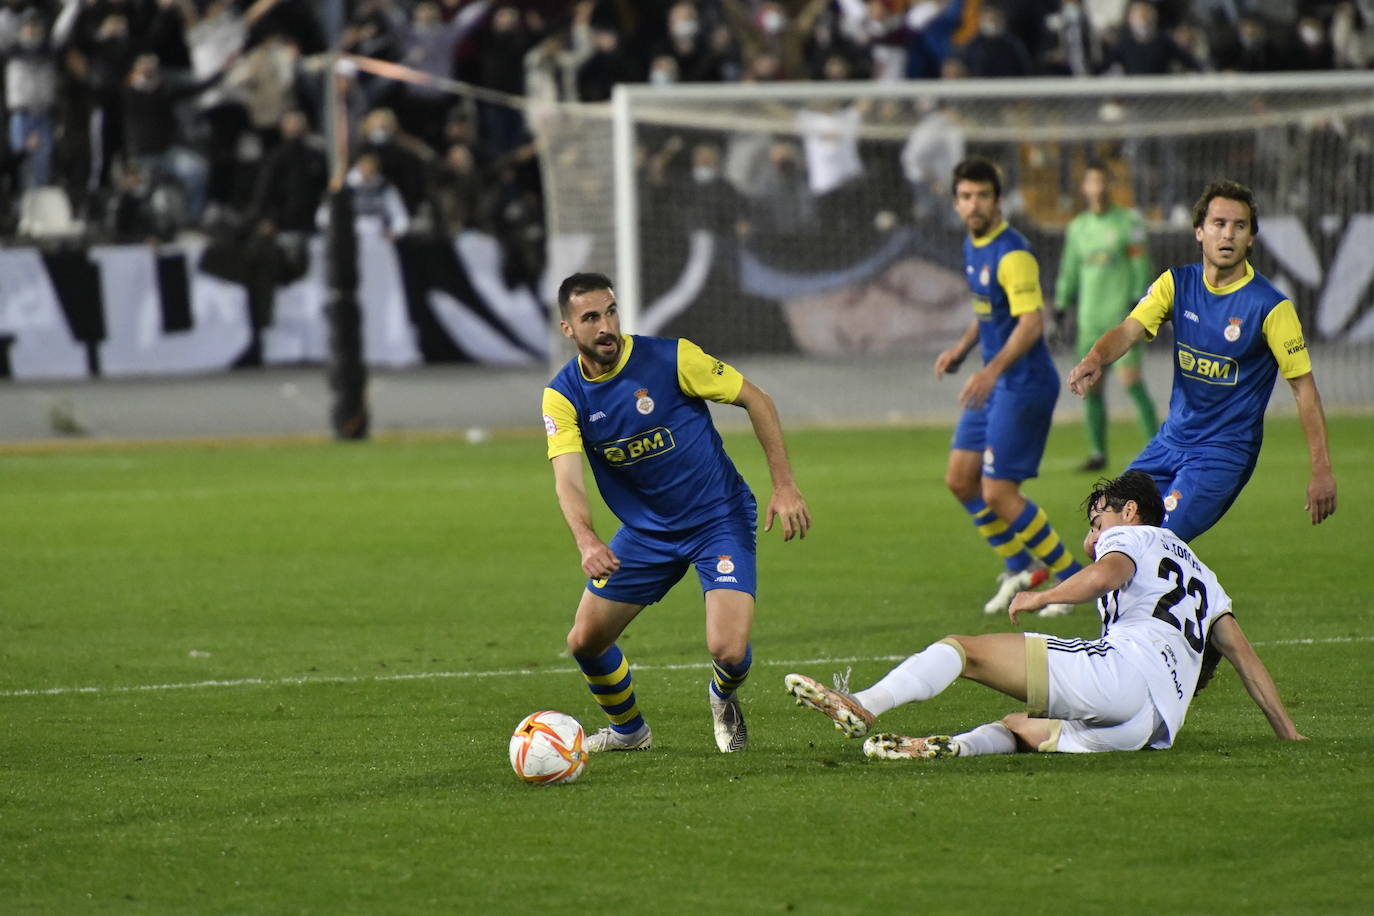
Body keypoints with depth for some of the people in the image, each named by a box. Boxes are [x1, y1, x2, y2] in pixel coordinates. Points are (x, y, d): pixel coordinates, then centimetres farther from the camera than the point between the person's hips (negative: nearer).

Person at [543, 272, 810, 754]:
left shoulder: (671, 358, -17)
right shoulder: (563, 396, -8)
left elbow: (756, 400, -7)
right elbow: (567, 479, -20)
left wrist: (784, 485, -13)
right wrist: (587, 541, -40)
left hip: (720, 519, -4)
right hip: (645, 530, 4)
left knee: (728, 651, -20)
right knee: (585, 643, 3)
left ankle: (724, 698, 19)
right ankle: (628, 729, 33)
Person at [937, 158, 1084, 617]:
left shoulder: (1012, 253, -20)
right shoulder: (973, 247, 10)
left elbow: (1032, 322, -28)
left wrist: (993, 370, -39)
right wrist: (962, 349, 15)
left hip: (1024, 384, -9)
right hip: (996, 384, 9)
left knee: (998, 494, -9)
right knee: (960, 479, 10)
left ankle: (1074, 578, 3)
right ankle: (1019, 567, 24)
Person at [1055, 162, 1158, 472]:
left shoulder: (1129, 221, -1)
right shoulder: (1077, 227, 14)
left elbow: (1141, 266, -4)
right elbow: (1069, 271, 19)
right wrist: (1060, 311, 14)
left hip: (1123, 317, -5)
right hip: (1090, 318, 5)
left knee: (1131, 381, -14)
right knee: (1090, 385, 1)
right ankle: (1098, 452, 9)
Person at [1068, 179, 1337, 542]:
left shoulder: (1271, 307, -13)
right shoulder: (1177, 283, 0)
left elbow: (1303, 386, -10)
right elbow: (1129, 330, -12)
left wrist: (1322, 470, -13)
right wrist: (1095, 359, -36)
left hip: (1225, 453, -6)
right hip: (1171, 440, 6)